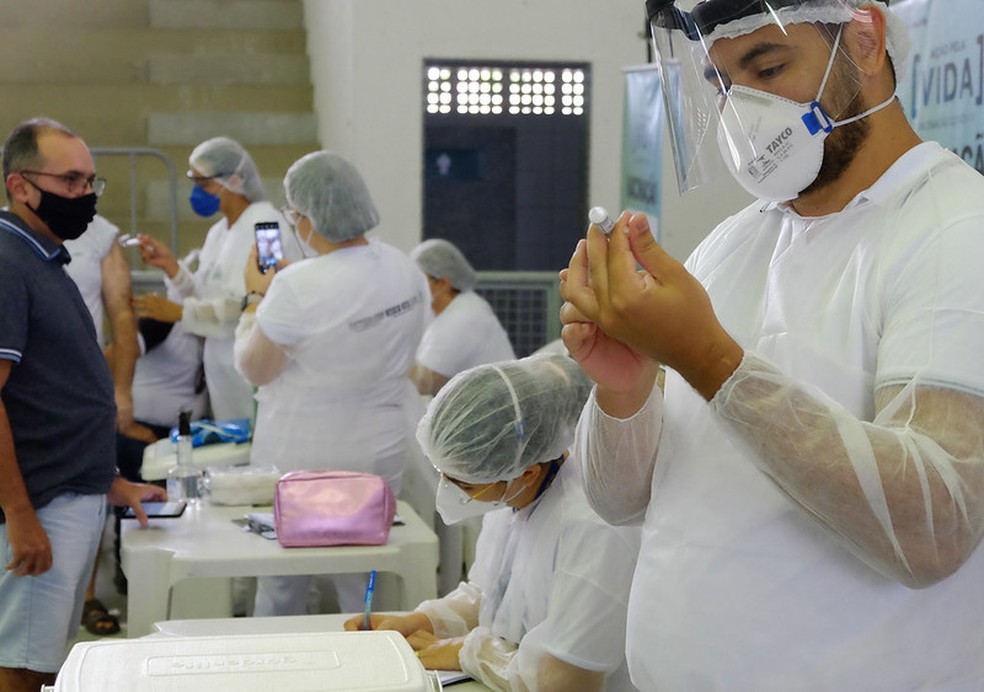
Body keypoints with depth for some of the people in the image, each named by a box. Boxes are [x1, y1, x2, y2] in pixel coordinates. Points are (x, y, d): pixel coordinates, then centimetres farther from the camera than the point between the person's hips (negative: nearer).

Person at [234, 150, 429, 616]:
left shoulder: (297, 288, -24)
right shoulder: (407, 271, -2)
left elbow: (254, 369, -13)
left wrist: (256, 297, 0)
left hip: (305, 458, -6)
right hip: (382, 451, 6)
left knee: (280, 588, 11)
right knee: (363, 587, 16)